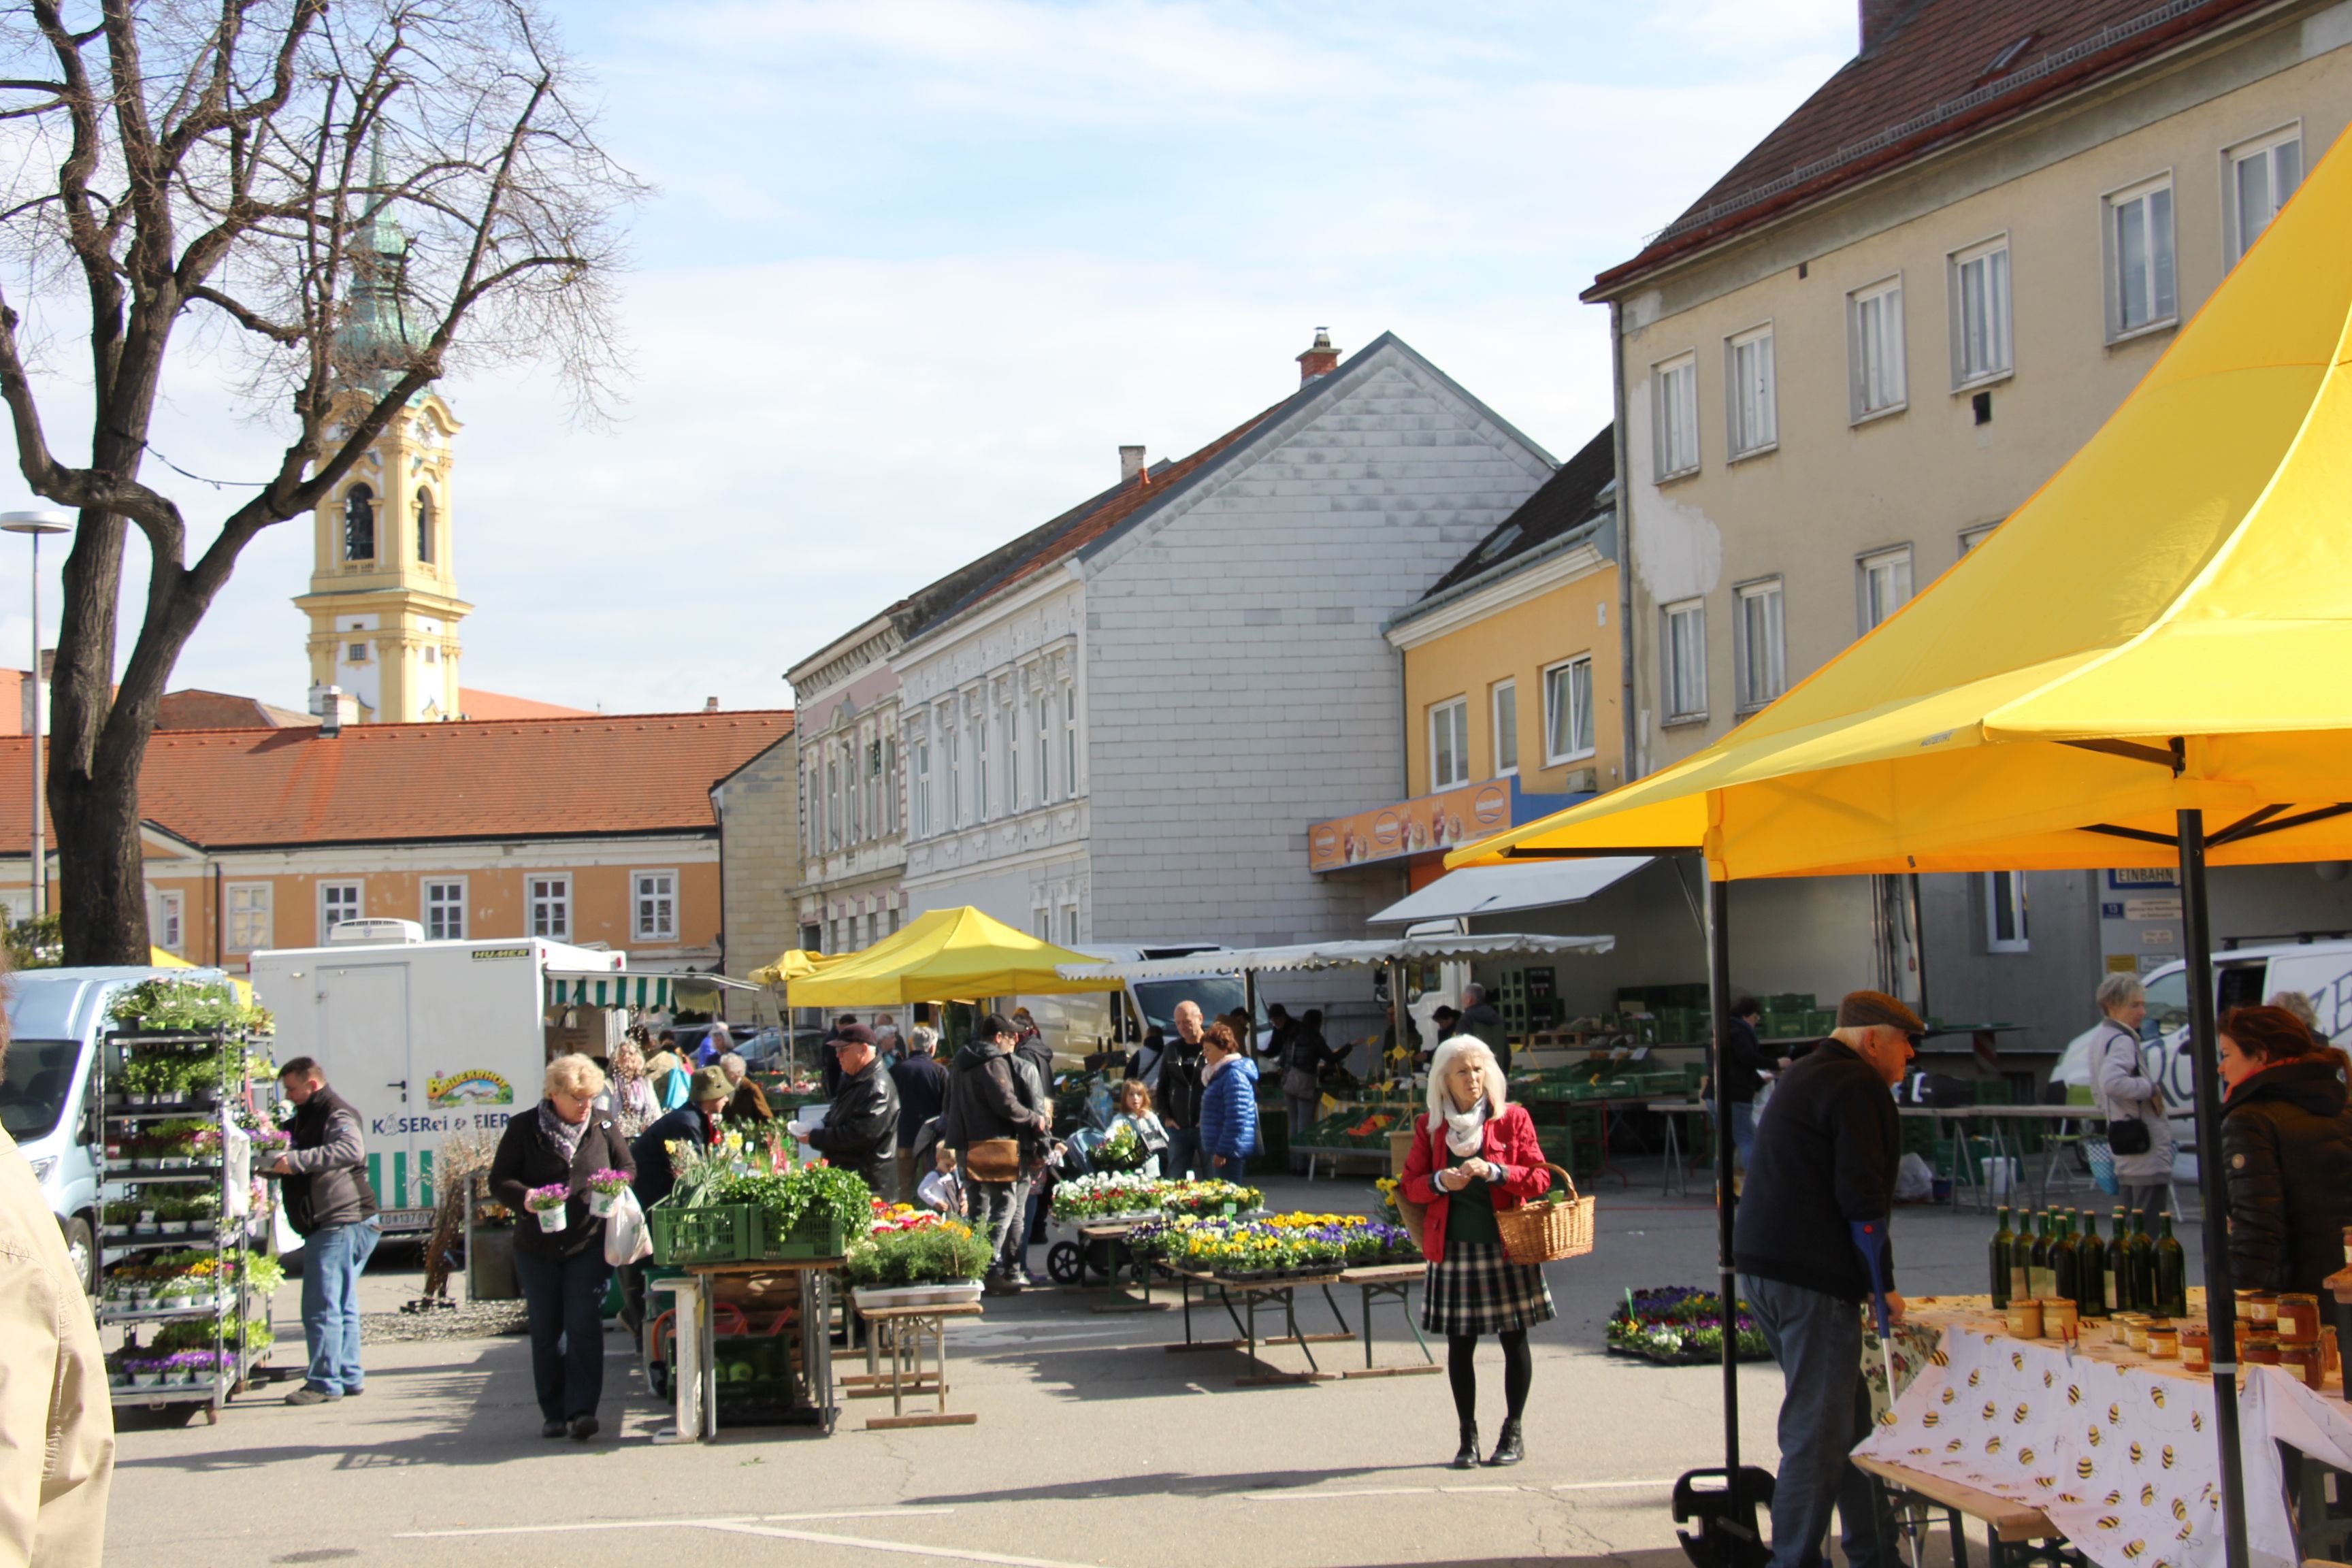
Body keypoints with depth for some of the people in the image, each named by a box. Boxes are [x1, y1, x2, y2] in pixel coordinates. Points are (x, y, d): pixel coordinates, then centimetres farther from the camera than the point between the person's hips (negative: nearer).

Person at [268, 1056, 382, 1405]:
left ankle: (325, 1382, -8)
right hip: (328, 1226, 11)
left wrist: (297, 1160, -34)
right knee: (342, 1306, 14)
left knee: (321, 1307, -10)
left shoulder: (337, 1114, -11)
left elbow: (351, 1150, -32)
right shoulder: (307, 1117, 22)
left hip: (341, 1224, -11)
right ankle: (349, 1377, 20)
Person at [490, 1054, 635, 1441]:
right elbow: (499, 1181, 0)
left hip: (589, 1245, 0)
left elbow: (629, 1168, 14)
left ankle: (582, 1410, -12)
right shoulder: (523, 1128, -1)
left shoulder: (604, 1125, 4)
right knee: (546, 1333, 8)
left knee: (584, 1327, -11)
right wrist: (525, 1198, -21)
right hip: (537, 1249, 1)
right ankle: (554, 1413, 18)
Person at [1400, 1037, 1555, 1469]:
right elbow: (1411, 1185, 7)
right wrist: (1441, 1181, -13)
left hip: (1506, 1245, -1)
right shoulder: (1429, 1125, 5)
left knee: (1514, 1337, 4)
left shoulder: (1512, 1118, 0)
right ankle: (1468, 1437, 12)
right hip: (1454, 1249, 1)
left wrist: (1494, 1171, -18)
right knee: (1459, 1344, 3)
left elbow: (1539, 1178, -2)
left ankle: (1513, 1434, 16)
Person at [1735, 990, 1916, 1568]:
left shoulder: (1804, 1076, 21)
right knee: (1818, 1433, -6)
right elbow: (1861, 1193, -18)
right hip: (1812, 1280, -10)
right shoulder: (1858, 1087, -10)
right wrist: (1883, 1281, -11)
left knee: (1848, 1417, 18)